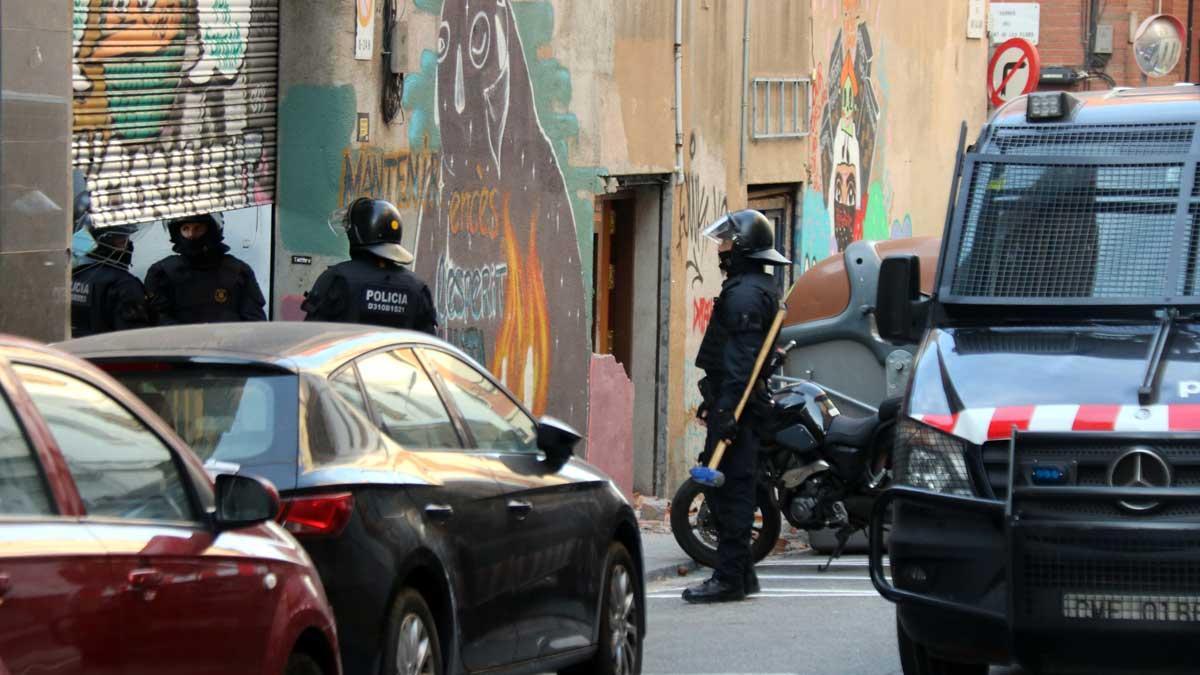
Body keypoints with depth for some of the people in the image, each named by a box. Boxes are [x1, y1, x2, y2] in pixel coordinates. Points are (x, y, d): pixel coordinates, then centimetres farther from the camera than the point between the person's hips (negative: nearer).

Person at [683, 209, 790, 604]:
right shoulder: (759, 287, 20)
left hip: (734, 405, -11)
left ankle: (729, 578, -10)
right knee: (731, 487, 14)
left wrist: (727, 409, -27)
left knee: (729, 488, -10)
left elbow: (740, 359, -23)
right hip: (734, 403, 11)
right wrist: (713, 401, 27)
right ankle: (741, 574, 19)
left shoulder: (744, 293, -15)